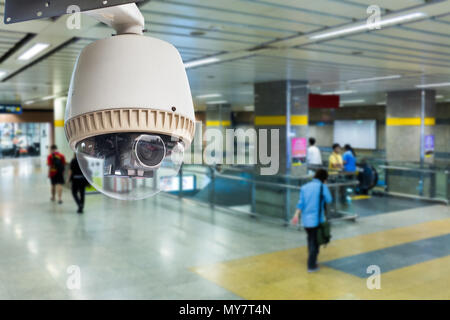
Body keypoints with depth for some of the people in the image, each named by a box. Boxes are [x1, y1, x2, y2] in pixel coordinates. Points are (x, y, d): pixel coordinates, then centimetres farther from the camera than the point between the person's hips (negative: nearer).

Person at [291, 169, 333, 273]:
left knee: (311, 240, 20)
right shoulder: (322, 187, -7)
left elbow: (301, 203, 0)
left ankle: (312, 261, 31)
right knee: (315, 242, 3)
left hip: (306, 219, 5)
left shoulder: (305, 187, 7)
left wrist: (296, 214, -6)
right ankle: (311, 266, 4)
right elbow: (329, 200, 1)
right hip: (317, 219, -5)